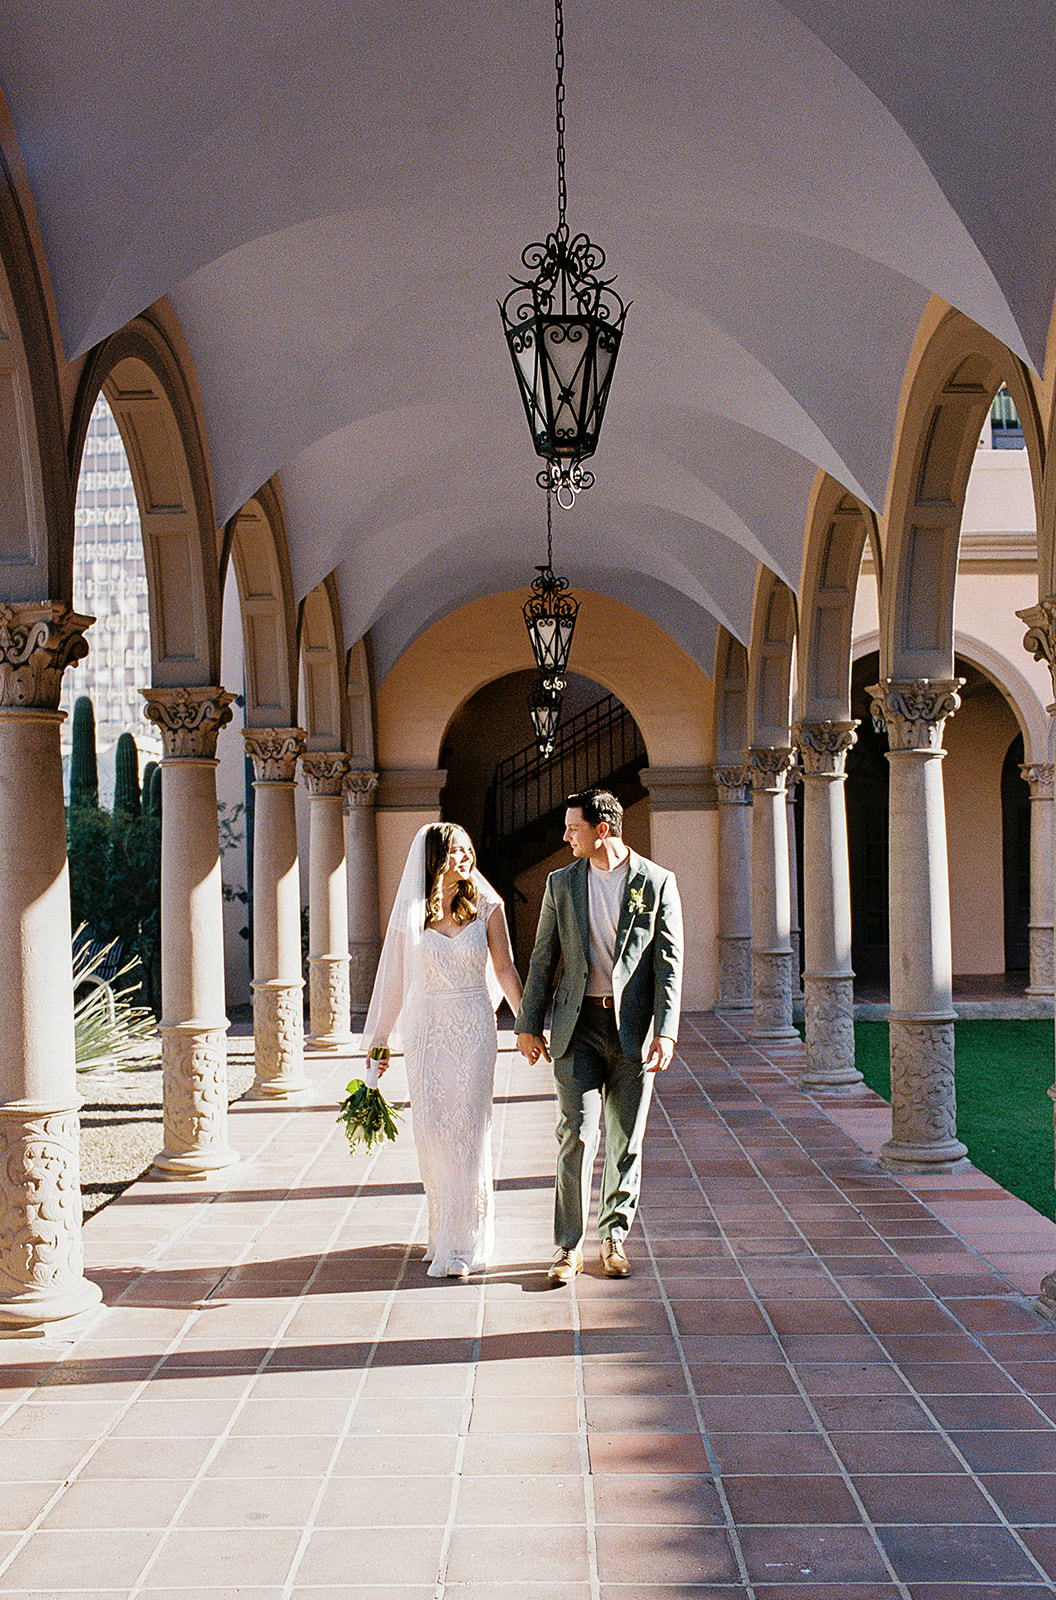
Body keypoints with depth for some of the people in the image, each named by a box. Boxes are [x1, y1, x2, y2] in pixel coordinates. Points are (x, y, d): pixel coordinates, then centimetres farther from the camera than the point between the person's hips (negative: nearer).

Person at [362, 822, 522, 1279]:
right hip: (426, 1031, 1)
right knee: (431, 1132, 2)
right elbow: (393, 979, 8)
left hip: (474, 1029, -1)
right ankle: (442, 1231, 19)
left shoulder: (486, 906, 0)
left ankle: (462, 1245, 4)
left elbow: (505, 971, 6)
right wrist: (379, 1041, 11)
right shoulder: (410, 914, 1)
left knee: (468, 1131, -3)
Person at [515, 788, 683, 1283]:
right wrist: (528, 1025, 6)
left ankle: (615, 1237, 21)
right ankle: (569, 1246, 2)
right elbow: (543, 958, 10)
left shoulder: (657, 883, -1)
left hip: (634, 1027, -1)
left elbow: (669, 963, -3)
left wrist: (665, 1033, -11)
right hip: (578, 1025, 1)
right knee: (577, 1135, -6)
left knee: (625, 1140, 7)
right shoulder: (562, 883, 7)